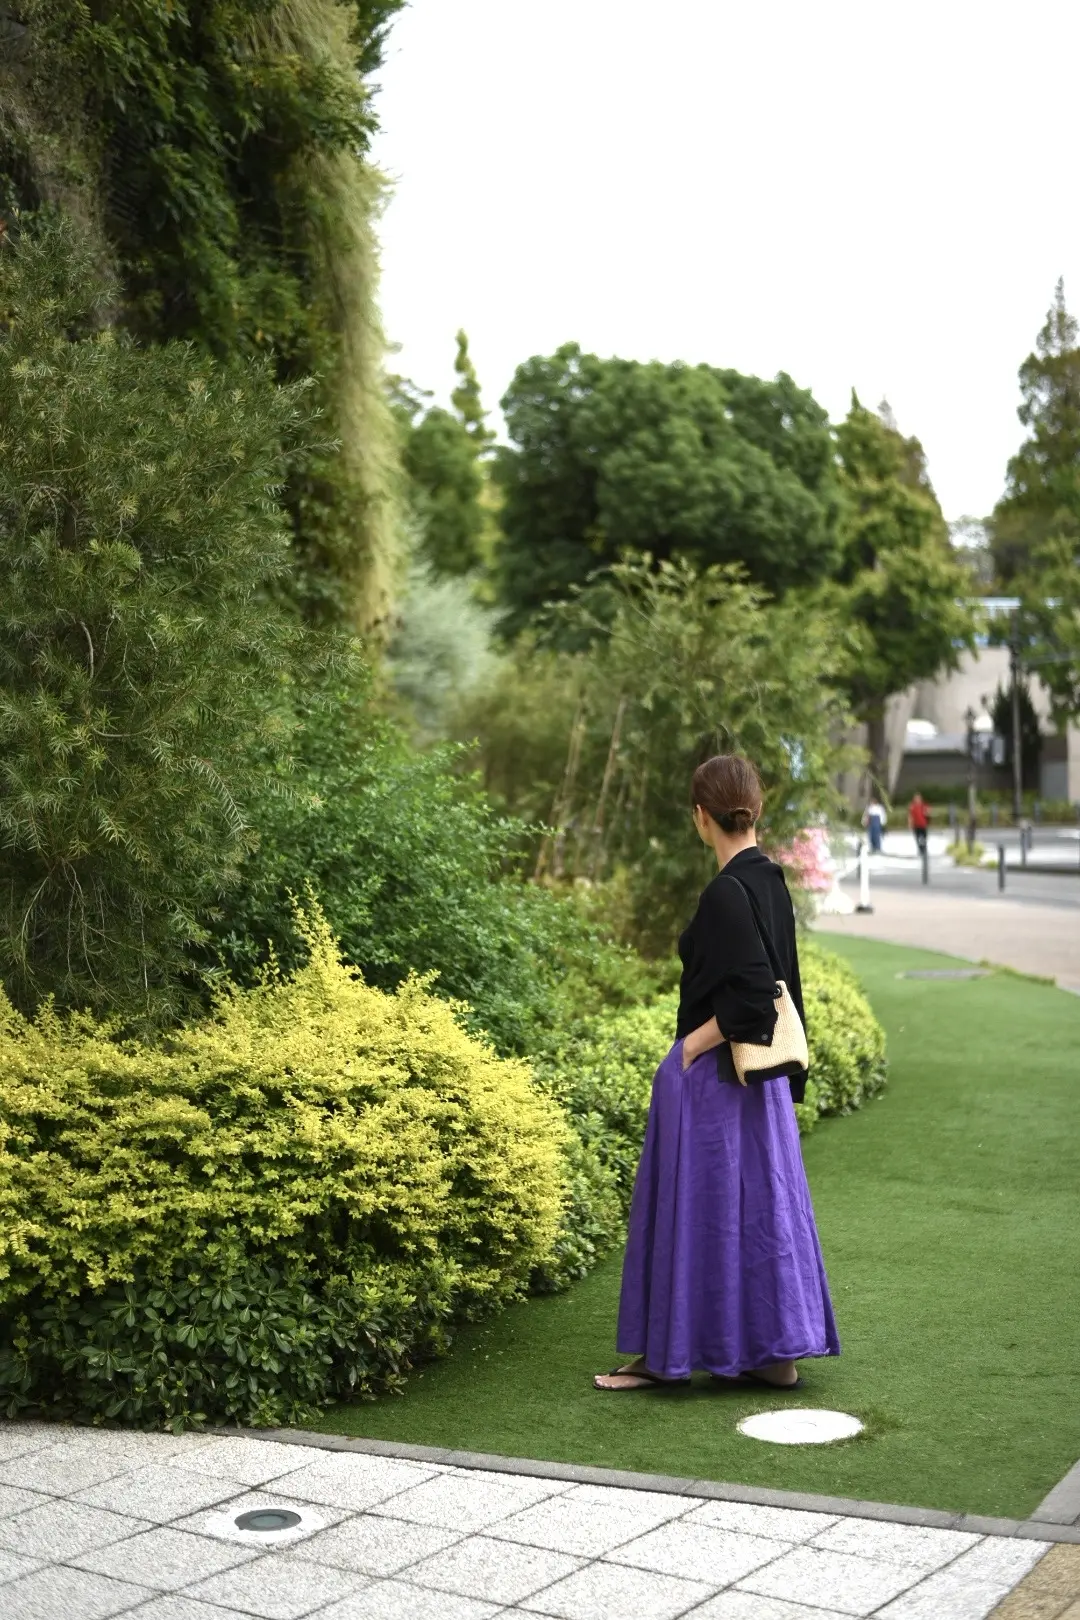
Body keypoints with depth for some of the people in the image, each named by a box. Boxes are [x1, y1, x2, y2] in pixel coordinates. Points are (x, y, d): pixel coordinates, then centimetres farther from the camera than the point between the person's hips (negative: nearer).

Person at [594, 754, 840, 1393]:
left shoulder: (727, 893, -19)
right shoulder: (772, 881, 7)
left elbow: (756, 993, -25)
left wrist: (693, 1045, -15)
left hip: (715, 1076, -9)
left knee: (701, 1208, 1)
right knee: (760, 1207, 13)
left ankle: (666, 1352, 12)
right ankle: (778, 1350, 20)